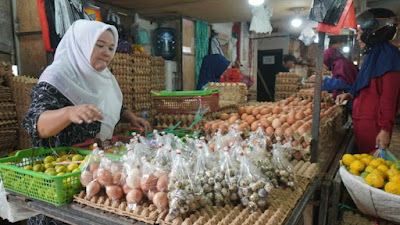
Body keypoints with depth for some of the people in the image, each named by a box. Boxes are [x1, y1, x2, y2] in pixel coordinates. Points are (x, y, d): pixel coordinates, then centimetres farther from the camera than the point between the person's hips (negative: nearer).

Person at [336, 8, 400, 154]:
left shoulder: (388, 55, -13)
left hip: (373, 124, -9)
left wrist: (385, 129, -21)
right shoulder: (373, 55, 16)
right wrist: (350, 95, 10)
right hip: (361, 120, 9)